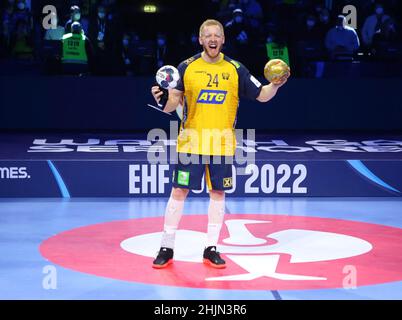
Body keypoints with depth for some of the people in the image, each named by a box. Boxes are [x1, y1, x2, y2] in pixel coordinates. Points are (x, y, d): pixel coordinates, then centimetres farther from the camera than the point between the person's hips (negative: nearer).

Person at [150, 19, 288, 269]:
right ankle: (167, 248, 9)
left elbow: (262, 95, 7)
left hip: (222, 144, 1)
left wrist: (276, 84, -12)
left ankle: (211, 249, 16)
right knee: (179, 191, -1)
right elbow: (172, 103, 1)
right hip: (191, 142, -1)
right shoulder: (187, 67, 0)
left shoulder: (235, 69, 3)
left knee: (218, 194, 5)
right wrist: (162, 100, -20)